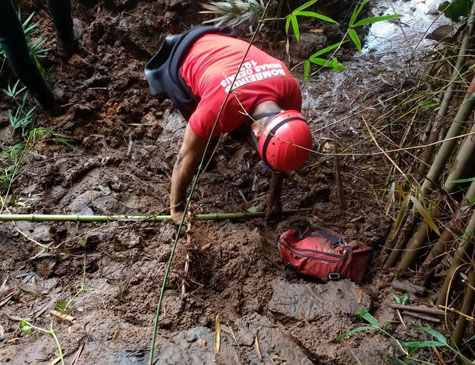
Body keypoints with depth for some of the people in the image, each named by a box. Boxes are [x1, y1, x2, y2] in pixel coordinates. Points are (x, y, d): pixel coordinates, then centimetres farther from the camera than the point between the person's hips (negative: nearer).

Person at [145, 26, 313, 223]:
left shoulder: (291, 90, -27)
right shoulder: (218, 109, -42)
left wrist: (274, 194, -1)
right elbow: (187, 157, -27)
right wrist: (177, 208, -14)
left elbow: (282, 150, -10)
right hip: (183, 62, -4)